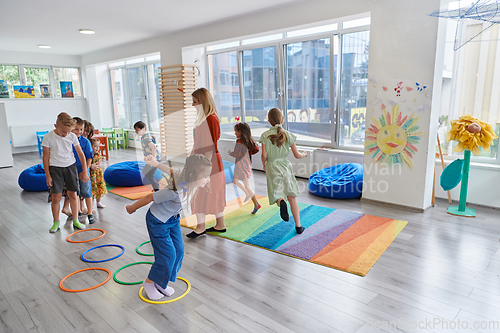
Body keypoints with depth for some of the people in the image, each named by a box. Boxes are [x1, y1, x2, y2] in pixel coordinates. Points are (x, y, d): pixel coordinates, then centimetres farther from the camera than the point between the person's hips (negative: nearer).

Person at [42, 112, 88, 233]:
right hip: (55, 168, -2)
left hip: (70, 166, 2)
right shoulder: (48, 137, -9)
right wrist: (48, 176, -5)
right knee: (56, 196, -4)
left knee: (72, 194, 6)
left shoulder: (72, 136, -5)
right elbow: (45, 157, -4)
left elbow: (80, 154, 2)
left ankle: (75, 220, 17)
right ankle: (56, 223, 12)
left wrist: (84, 172, 2)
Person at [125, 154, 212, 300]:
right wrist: (132, 208, -11)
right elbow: (150, 197, -26)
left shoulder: (190, 181, -17)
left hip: (173, 219, 8)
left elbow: (172, 172, -4)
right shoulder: (176, 191, -40)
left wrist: (156, 163, 8)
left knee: (179, 250, 8)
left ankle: (161, 283, 28)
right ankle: (149, 282, 24)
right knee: (168, 254, -3)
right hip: (158, 221, -8)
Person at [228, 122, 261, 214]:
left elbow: (236, 154, -20)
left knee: (246, 185, 0)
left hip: (242, 166, -9)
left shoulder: (239, 142, -19)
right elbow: (256, 149, 6)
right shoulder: (249, 141, 5)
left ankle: (256, 204, 3)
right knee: (235, 180, 22)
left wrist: (230, 152, -1)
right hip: (247, 164, 9)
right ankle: (248, 194, 24)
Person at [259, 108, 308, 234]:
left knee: (277, 195, 6)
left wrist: (264, 165, 12)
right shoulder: (288, 135, -2)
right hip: (286, 167, 1)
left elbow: (264, 155, -8)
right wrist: (304, 154, 21)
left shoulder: (265, 135, -6)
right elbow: (296, 155, -1)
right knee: (292, 197, 10)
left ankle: (281, 202, -32)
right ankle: (298, 226, 11)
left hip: (272, 168, -1)